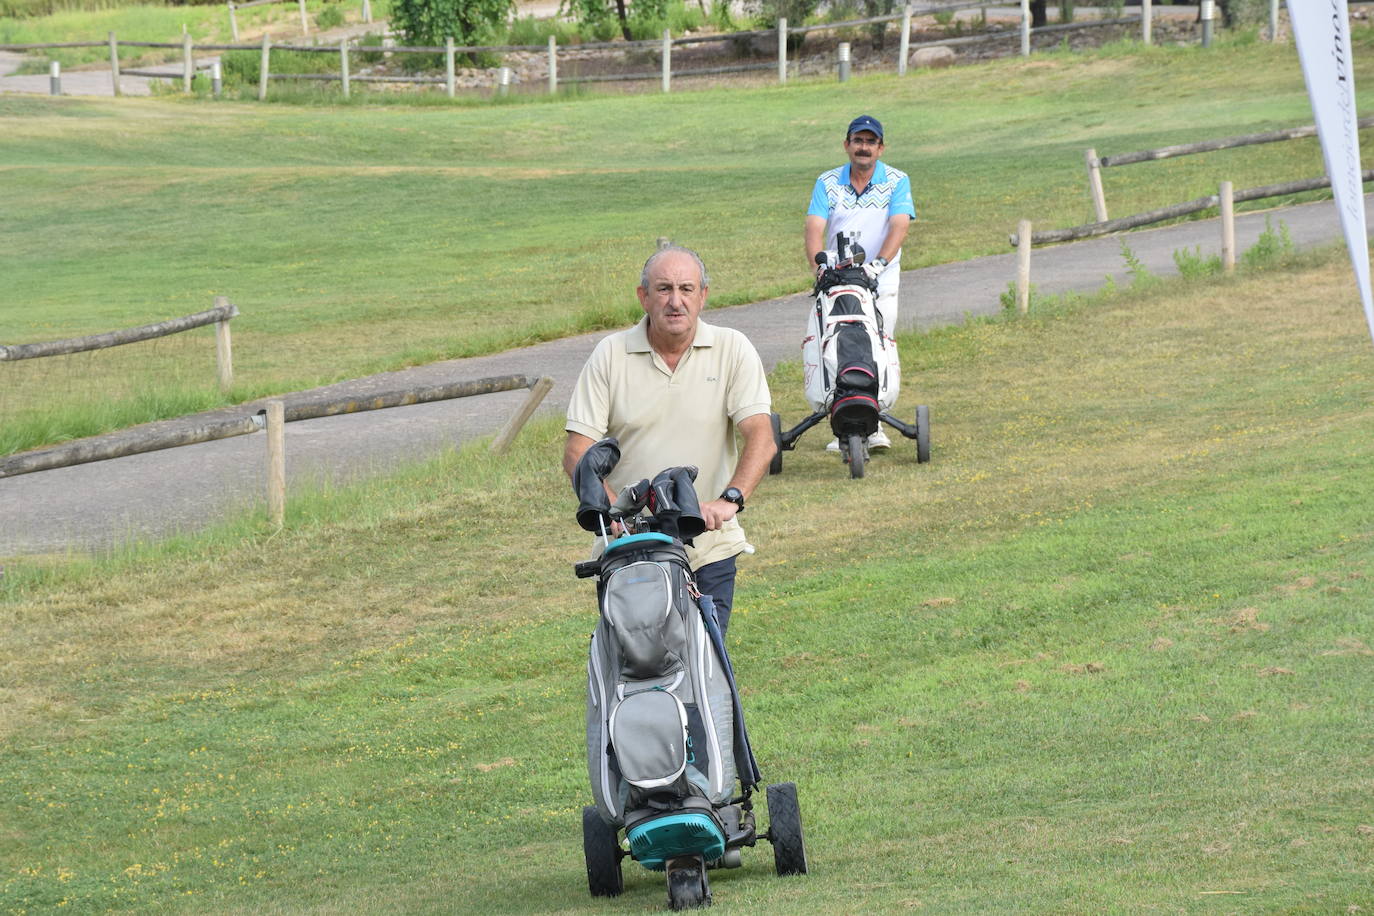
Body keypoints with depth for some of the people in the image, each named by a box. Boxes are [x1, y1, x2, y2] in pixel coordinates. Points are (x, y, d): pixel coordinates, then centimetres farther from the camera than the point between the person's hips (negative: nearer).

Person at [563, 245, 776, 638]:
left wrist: (730, 499, -27)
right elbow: (577, 452, -3)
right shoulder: (610, 355, 1)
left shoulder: (732, 350, 1)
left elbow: (760, 438, -9)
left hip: (709, 550, 0)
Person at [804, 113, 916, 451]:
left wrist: (879, 262, -31)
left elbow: (899, 225, -14)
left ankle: (874, 426, -3)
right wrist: (819, 266, -25)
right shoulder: (827, 183, 4)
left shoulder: (897, 181, 0)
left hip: (880, 280, -1)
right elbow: (814, 228, -7)